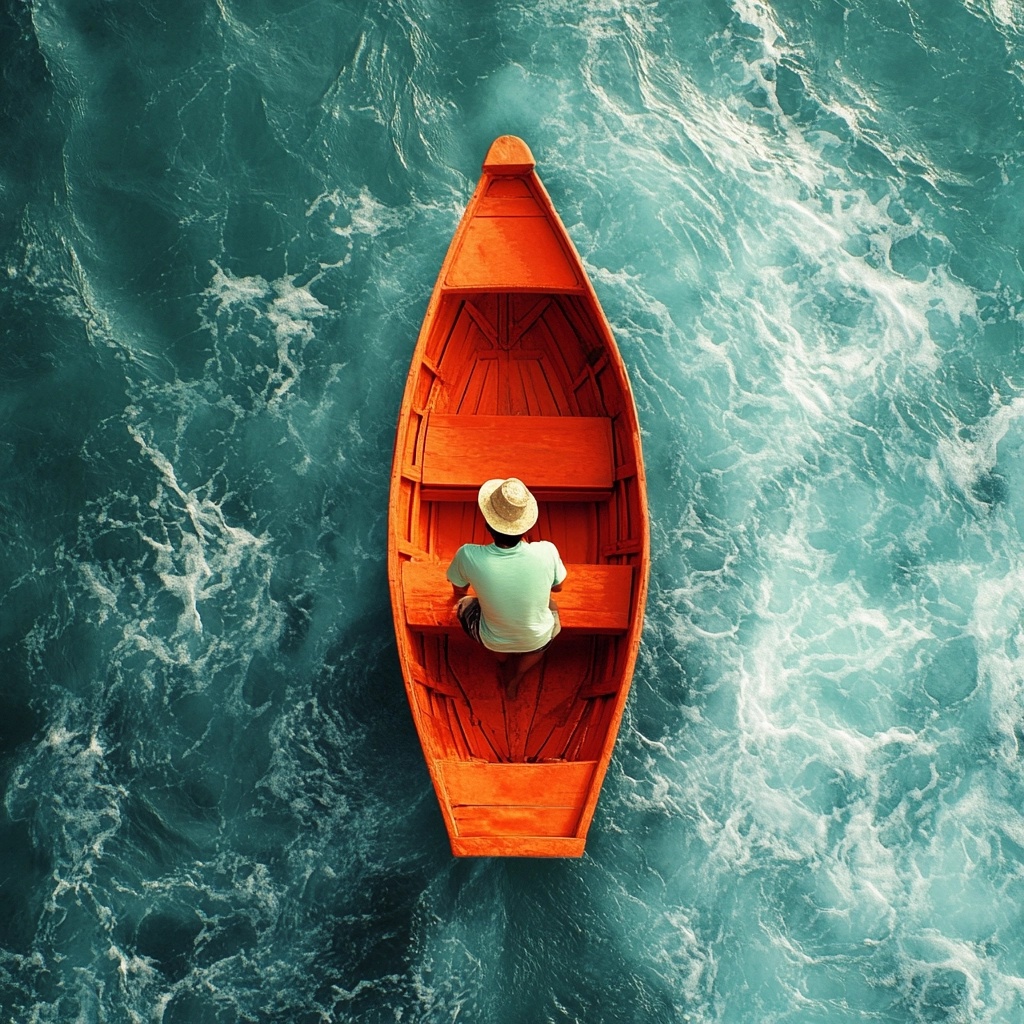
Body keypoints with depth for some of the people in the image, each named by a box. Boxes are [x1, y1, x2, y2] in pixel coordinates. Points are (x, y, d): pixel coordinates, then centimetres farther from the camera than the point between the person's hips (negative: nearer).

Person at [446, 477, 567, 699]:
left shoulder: (468, 556, -31)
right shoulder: (547, 552, -29)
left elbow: (458, 591, -7)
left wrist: (459, 597, 19)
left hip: (493, 641, 0)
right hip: (537, 641, 0)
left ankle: (503, 663, 37)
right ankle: (515, 679, 32)